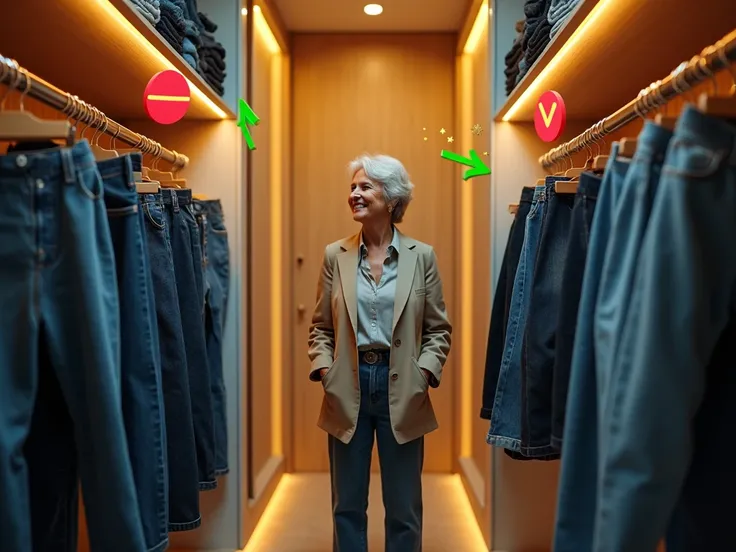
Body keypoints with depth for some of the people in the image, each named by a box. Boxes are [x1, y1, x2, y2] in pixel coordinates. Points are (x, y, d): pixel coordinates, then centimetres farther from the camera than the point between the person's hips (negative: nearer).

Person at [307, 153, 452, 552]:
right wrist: (324, 368, -8)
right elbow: (320, 326, 6)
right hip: (348, 389, 1)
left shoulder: (422, 255, -1)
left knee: (404, 509, 12)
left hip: (402, 390, -1)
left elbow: (439, 328, 2)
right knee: (347, 505, 14)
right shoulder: (335, 255, 3)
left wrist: (424, 371, -11)